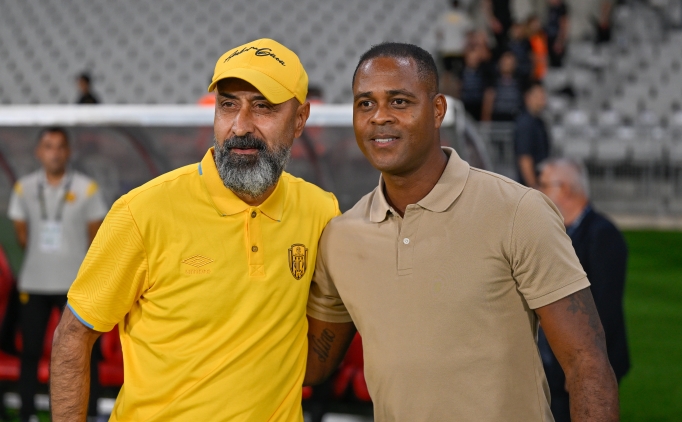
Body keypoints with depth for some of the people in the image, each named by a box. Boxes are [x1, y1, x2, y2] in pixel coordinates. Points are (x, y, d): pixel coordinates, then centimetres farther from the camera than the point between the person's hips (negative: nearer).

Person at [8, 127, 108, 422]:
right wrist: (43, 257, 6)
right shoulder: (24, 188, 4)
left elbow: (95, 238, 4)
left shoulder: (86, 188, -2)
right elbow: (22, 235, 12)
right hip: (33, 284, 2)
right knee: (30, 351, 6)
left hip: (75, 284, -2)